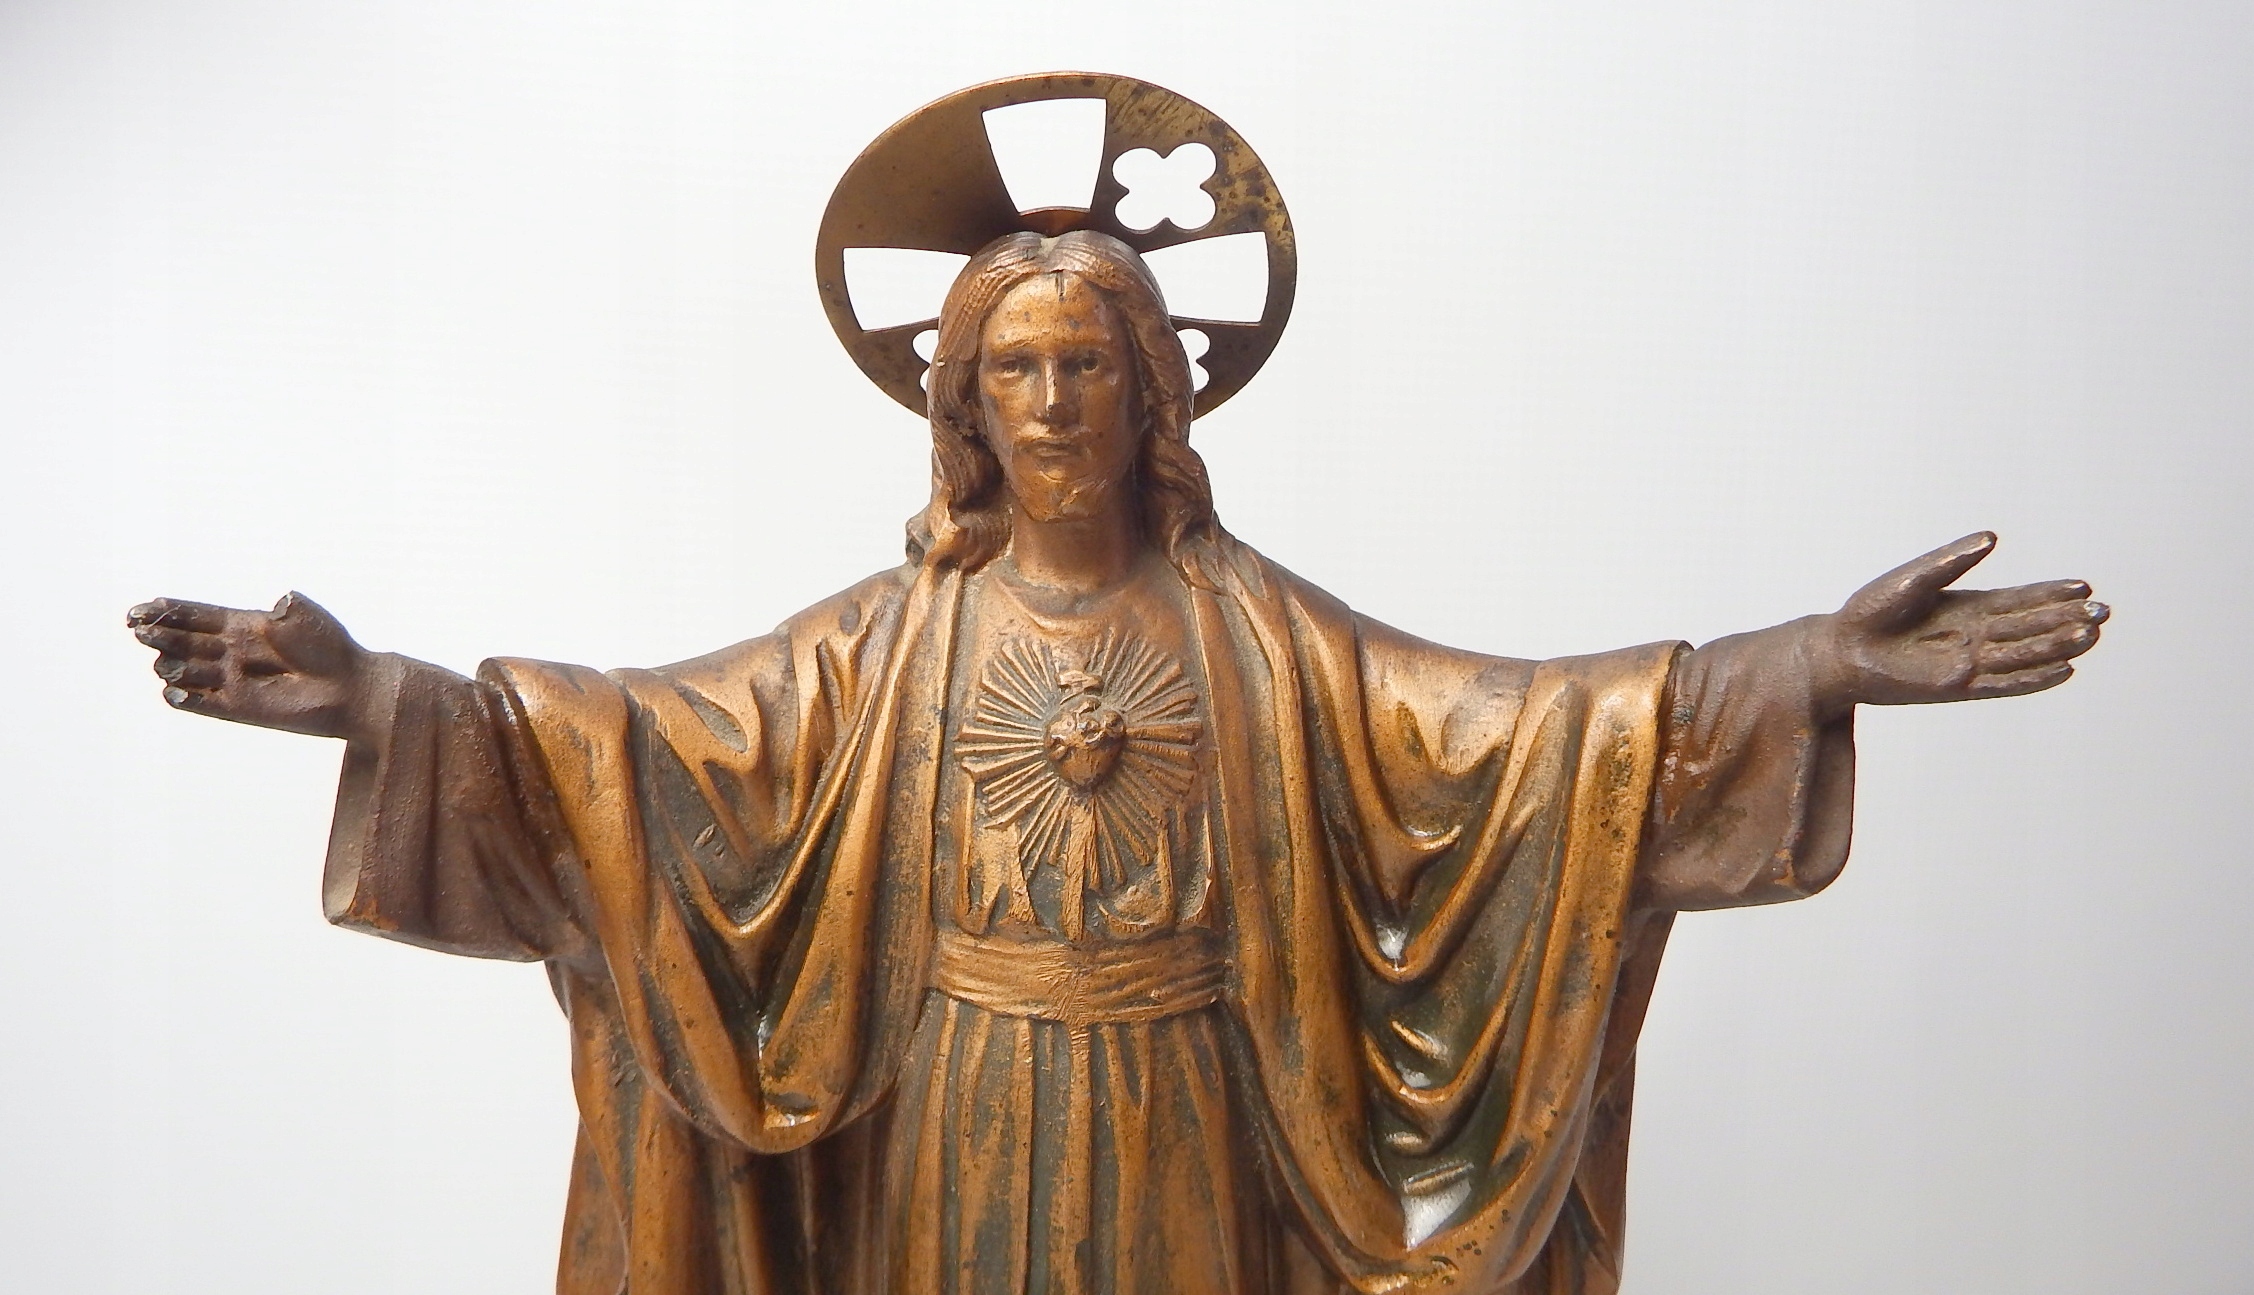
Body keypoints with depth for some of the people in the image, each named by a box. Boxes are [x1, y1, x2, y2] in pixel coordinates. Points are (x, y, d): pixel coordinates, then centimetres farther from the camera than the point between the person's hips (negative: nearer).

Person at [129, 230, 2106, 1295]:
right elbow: (658, 737, -9)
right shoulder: (895, 631, 0)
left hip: (1174, 1112, 0)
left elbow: (1498, 724, -10)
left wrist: (1811, 665, -21)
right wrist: (385, 696, -24)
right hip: (963, 1110, 0)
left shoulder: (1251, 622, -1)